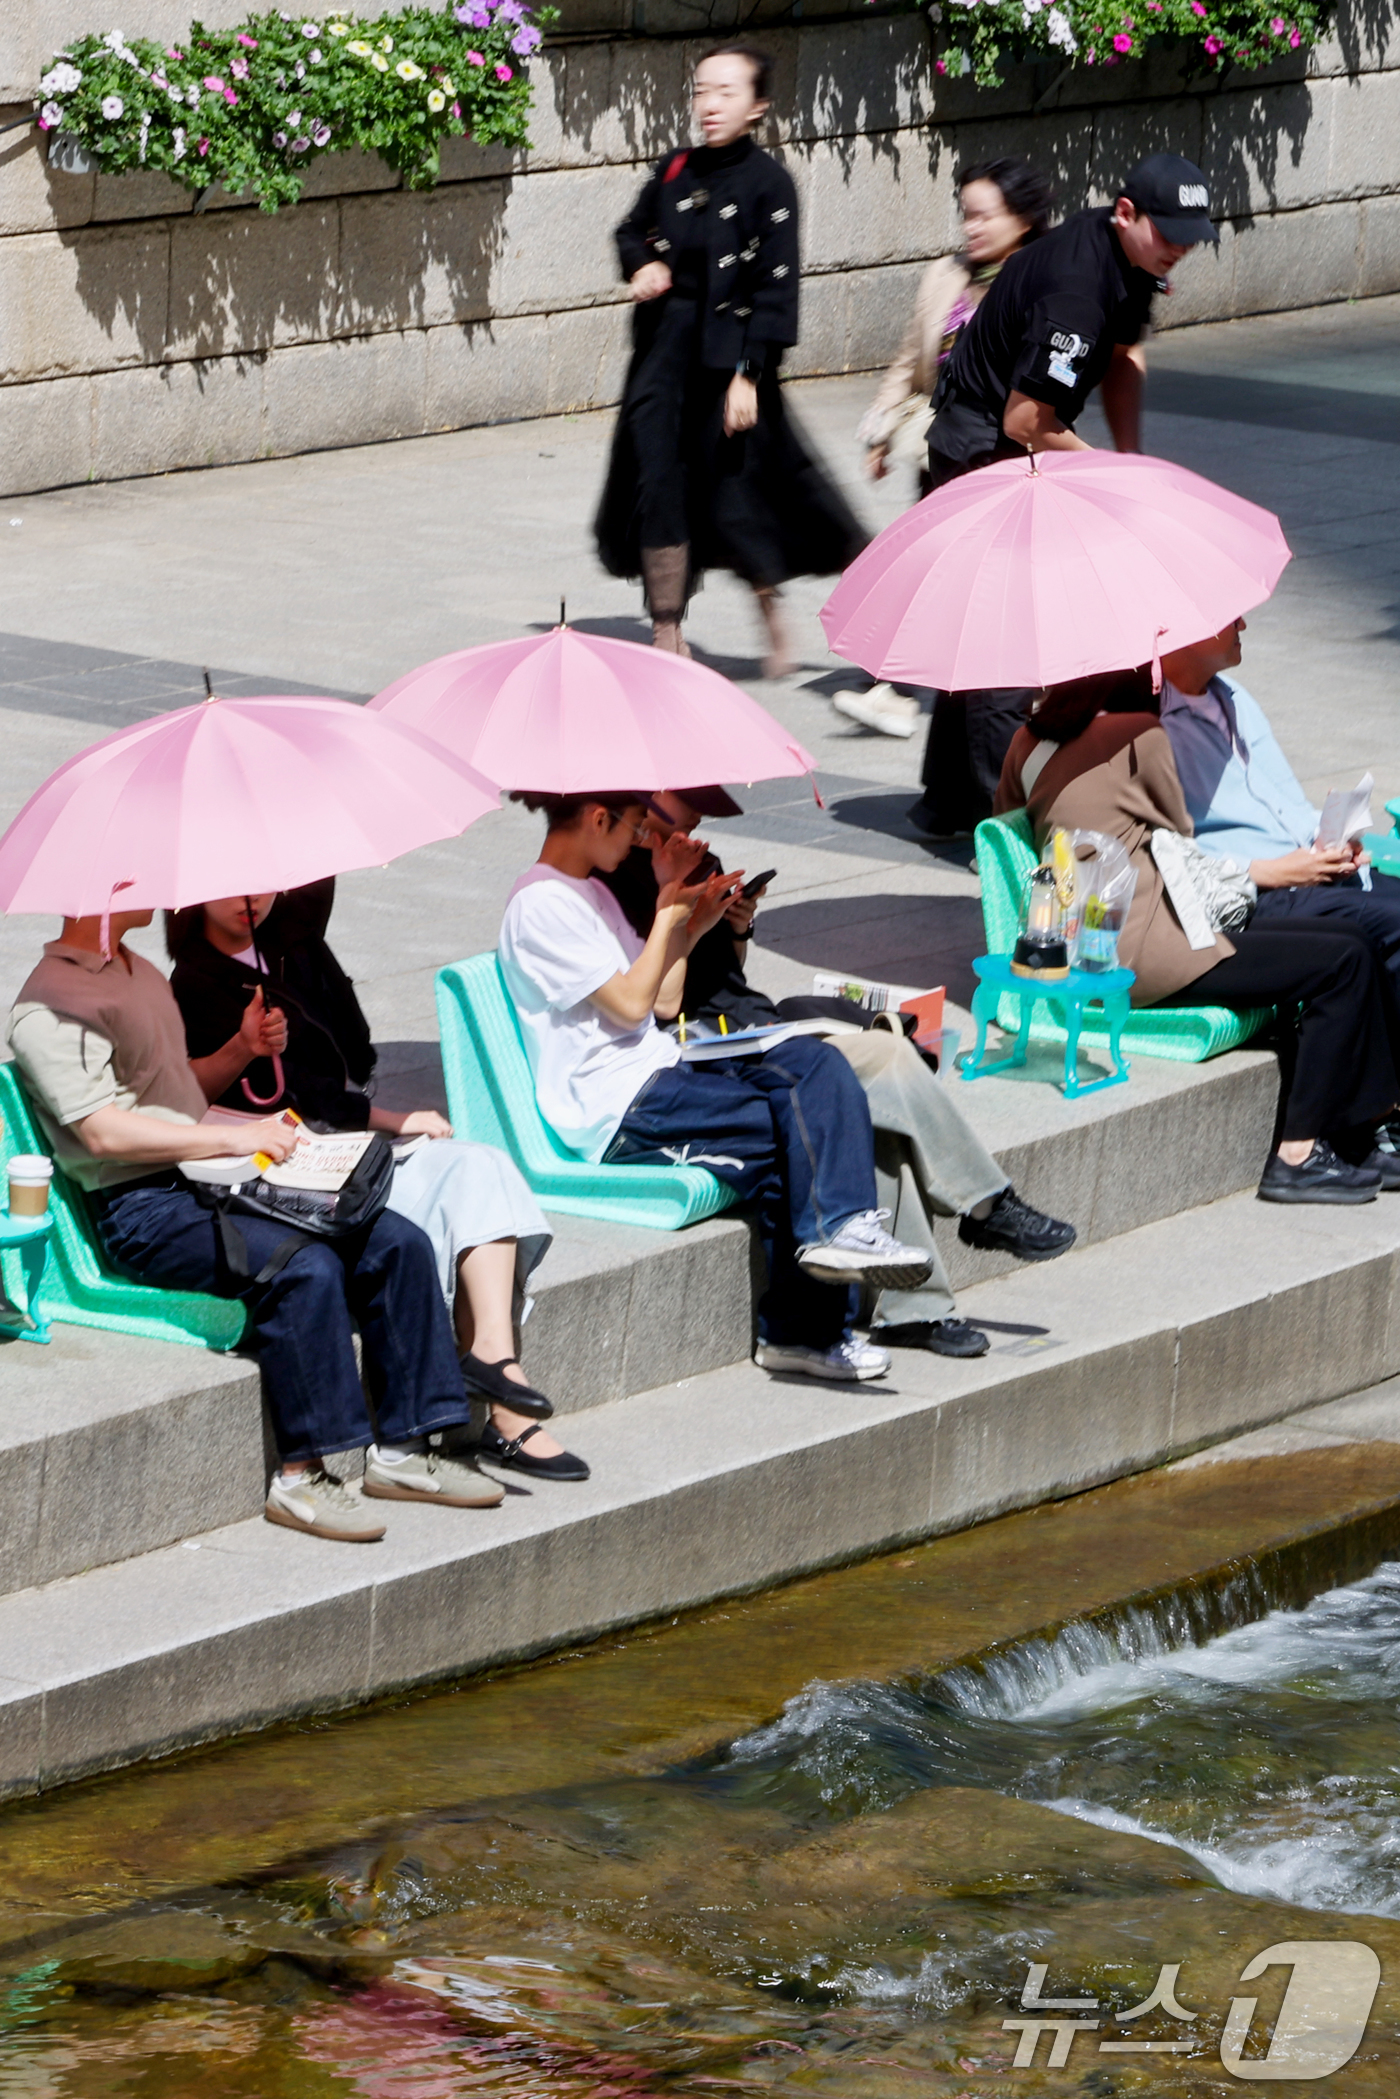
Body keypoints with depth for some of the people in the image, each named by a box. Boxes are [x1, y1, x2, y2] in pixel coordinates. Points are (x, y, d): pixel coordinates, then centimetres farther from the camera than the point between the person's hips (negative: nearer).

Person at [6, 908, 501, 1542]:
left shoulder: (141, 974, 21)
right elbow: (103, 1132, -19)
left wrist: (262, 1131, 10)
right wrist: (232, 1138, -17)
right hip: (143, 1207, -9)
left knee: (398, 1244, -7)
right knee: (305, 1268, -32)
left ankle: (400, 1451, -2)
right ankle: (299, 1477, -23)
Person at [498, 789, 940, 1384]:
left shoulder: (589, 893, 21)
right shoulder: (542, 905, -10)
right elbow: (631, 1004, -14)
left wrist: (687, 919, 9)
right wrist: (668, 915, -3)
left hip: (663, 1070, 9)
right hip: (616, 1109, -9)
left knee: (811, 1062, -12)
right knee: (800, 1124, -19)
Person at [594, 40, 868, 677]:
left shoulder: (768, 182, -8)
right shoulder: (675, 171, 6)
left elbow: (775, 287, -10)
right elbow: (633, 230, 23)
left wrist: (748, 373, -14)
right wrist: (643, 264, 0)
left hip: (730, 356, -5)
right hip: (667, 352, 5)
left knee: (730, 495, -3)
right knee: (656, 486, -1)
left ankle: (770, 604, 23)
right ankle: (667, 632, 7)